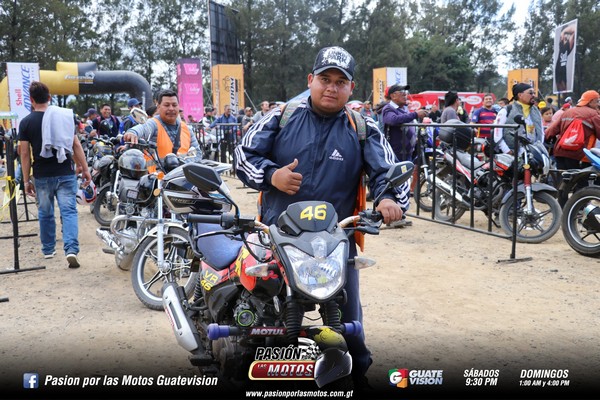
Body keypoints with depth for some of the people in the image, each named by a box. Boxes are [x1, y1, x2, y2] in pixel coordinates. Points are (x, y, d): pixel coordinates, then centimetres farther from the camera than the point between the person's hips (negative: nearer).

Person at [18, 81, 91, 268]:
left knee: (45, 213, 15)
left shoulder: (26, 122, -1)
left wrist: (26, 180, 4)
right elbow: (76, 145, 1)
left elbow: (25, 153, -3)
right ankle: (71, 249, -17)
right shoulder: (64, 116, 3)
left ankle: (48, 249, 28)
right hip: (66, 174, 0)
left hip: (42, 176, 0)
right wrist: (85, 169, 6)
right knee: (69, 211, -2)